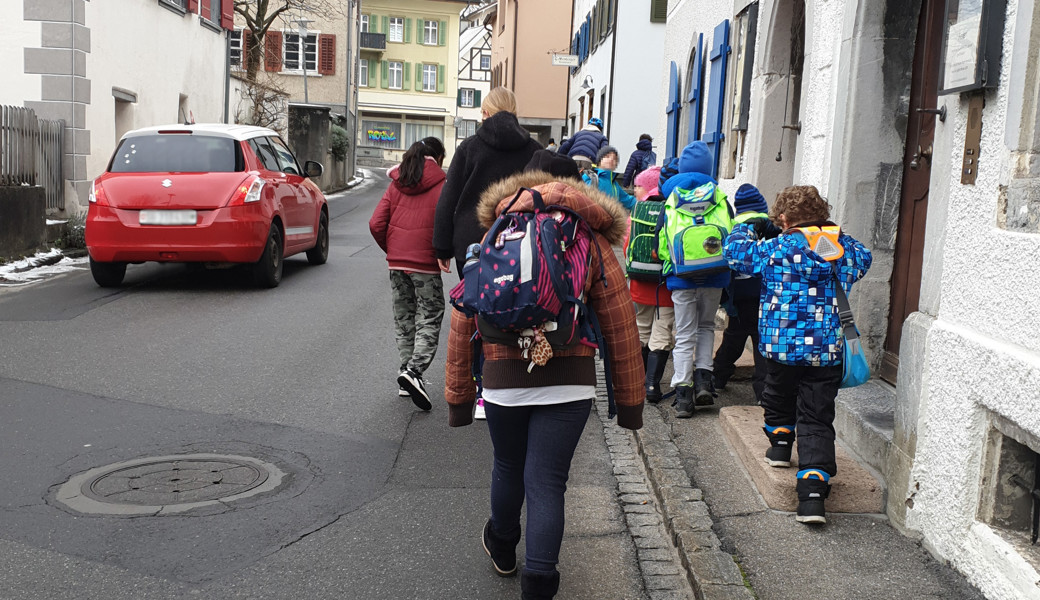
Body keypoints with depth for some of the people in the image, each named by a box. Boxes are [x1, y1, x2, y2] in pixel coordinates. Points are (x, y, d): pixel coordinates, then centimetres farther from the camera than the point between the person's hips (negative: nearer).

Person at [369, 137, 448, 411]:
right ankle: (414, 371, -16)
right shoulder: (441, 185, -4)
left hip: (396, 263, 5)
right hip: (426, 263, -5)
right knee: (429, 319, 1)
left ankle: (406, 371, 17)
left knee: (403, 318, 15)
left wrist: (391, 251, 16)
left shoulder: (397, 184, 9)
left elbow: (376, 224, 3)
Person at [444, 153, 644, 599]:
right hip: (569, 382, -2)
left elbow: (462, 324, 6)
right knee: (546, 484, 4)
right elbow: (620, 326, 1)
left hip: (503, 379, 2)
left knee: (508, 469, 23)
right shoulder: (591, 243, 4)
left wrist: (458, 395, 12)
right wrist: (630, 400, 7)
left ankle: (502, 548, 47)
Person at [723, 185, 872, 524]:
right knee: (817, 419, 1)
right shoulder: (845, 248, 3)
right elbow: (863, 259, 26)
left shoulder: (776, 248, -9)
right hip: (828, 351, 2)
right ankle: (813, 491, -10)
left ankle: (780, 444, 49)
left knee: (779, 396, 28)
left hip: (782, 346, -2)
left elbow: (734, 249, 3)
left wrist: (750, 228, 21)